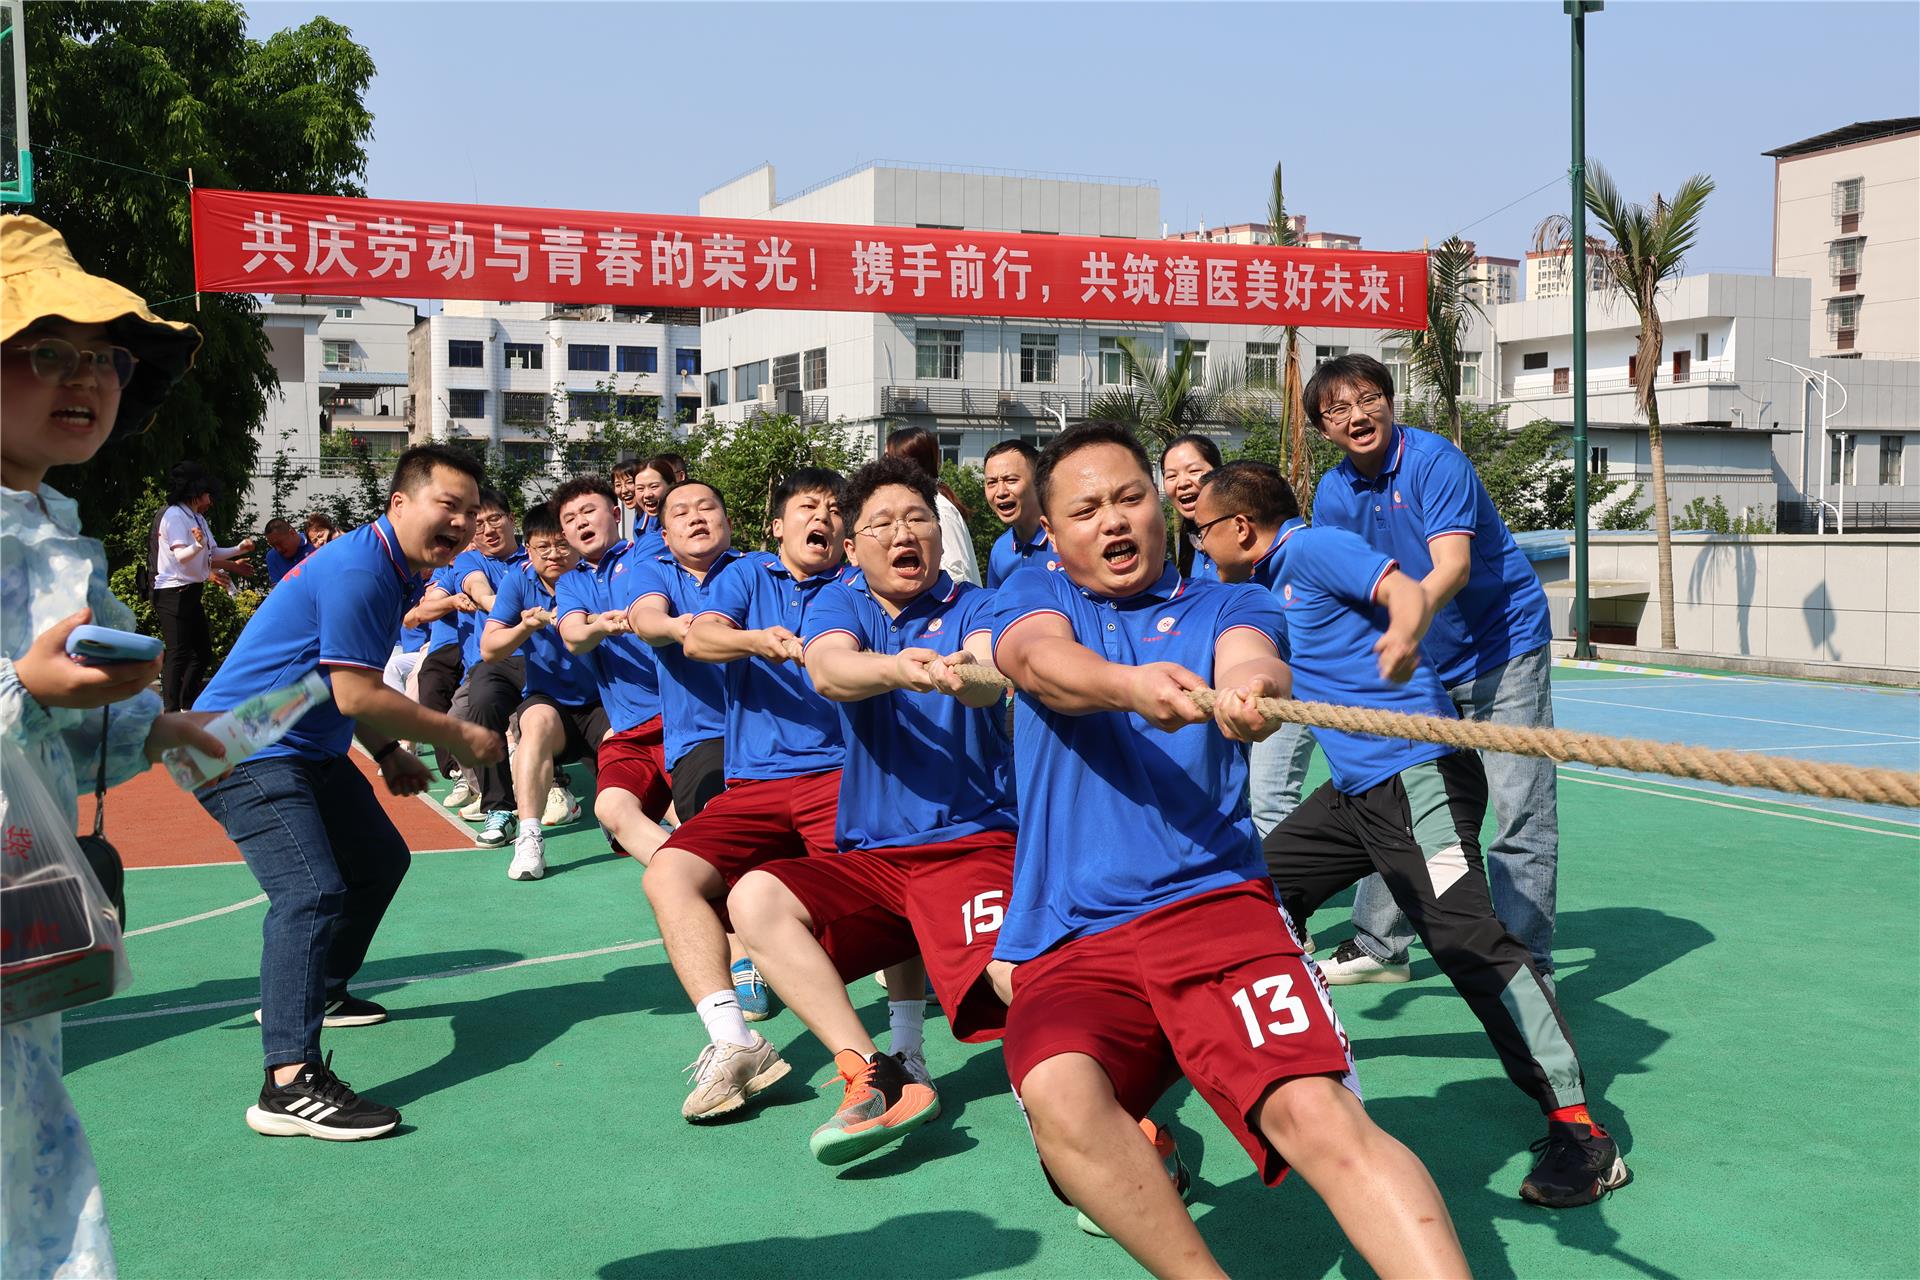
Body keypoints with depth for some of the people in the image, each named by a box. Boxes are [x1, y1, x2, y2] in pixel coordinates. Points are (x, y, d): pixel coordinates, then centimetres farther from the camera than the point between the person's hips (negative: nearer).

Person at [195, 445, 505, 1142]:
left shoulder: (396, 571, 11)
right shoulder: (358, 571, -22)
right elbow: (357, 697, -25)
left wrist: (387, 753, 16)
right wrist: (459, 735, -16)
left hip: (309, 750, 11)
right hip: (246, 751, -11)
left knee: (380, 859, 22)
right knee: (312, 891, -25)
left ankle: (319, 991, 41)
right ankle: (290, 1083, -32)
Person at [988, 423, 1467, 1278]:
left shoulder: (1227, 605, 16)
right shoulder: (1033, 598, 17)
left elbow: (1249, 657, -9)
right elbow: (1042, 660, -9)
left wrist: (1252, 686, -35)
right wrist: (1128, 684, -32)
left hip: (1213, 906, 0)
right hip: (1068, 947, 1)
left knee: (1319, 1113, -26)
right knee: (1057, 1091, -31)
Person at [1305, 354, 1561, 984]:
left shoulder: (1435, 460, -19)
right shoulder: (1333, 494, 1)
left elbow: (1453, 566, -31)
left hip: (1501, 651, -7)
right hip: (1422, 667, 7)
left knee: (1521, 814, -10)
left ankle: (1528, 962, -3)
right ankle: (1379, 946, 24)